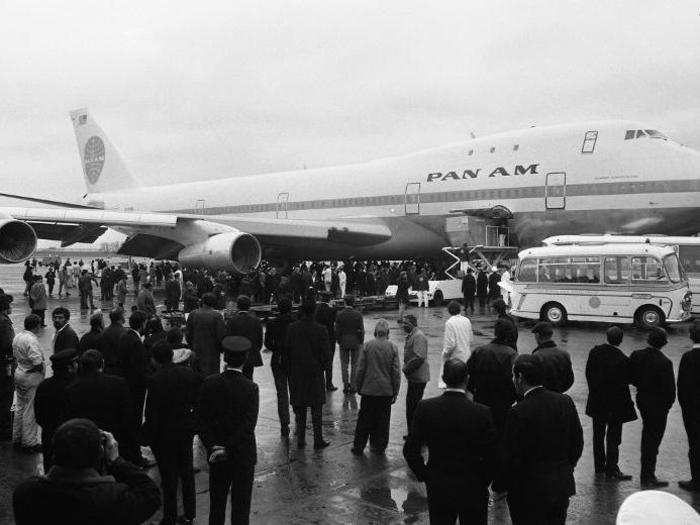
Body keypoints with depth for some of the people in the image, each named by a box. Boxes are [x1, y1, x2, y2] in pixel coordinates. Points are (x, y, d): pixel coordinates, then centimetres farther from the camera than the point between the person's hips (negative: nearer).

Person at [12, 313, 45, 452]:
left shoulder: (17, 337, 5)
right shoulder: (32, 340, -23)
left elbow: (16, 357, 13)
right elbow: (37, 362, -28)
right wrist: (42, 373, -10)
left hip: (19, 373, 9)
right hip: (32, 377, -9)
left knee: (20, 407, 20)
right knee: (30, 410, 0)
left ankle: (17, 438, 31)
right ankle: (29, 443, 9)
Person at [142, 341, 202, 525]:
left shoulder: (156, 381, -20)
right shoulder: (190, 374, -7)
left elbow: (152, 413, -17)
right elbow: (197, 402, 0)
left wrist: (150, 437, -5)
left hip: (165, 435, -5)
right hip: (186, 431, 5)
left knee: (169, 477, 9)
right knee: (187, 472, 19)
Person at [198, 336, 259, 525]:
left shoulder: (210, 383, -7)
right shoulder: (250, 388, -15)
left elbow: (201, 419, -7)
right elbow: (248, 425, -19)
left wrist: (213, 446, -7)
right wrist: (228, 449, -15)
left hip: (216, 456, 3)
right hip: (243, 454, -3)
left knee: (217, 502, 19)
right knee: (241, 504, 9)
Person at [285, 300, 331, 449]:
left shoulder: (292, 328, -4)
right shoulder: (320, 330, -10)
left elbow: (287, 350, -1)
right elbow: (324, 353, -9)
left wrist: (289, 370, 7)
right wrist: (323, 366, 8)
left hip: (296, 373, 2)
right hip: (315, 372, -2)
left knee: (299, 409, 11)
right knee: (316, 409, 7)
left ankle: (300, 440, 15)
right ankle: (318, 440, 11)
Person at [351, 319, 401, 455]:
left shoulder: (366, 346, -7)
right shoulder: (393, 347, -6)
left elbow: (360, 369, -4)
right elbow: (396, 372, -4)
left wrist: (358, 387, 8)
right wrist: (395, 391, 5)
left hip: (368, 389, 0)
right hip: (386, 391, 0)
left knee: (364, 419, 10)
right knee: (383, 420, 11)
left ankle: (358, 446, 15)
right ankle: (379, 447, 17)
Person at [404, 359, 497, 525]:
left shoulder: (425, 407, -12)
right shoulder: (482, 412, -17)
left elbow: (410, 450, -9)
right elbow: (492, 455, -13)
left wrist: (424, 475, 4)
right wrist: (483, 482, 2)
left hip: (437, 488, 2)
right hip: (473, 491, -1)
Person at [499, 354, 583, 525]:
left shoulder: (518, 412, -21)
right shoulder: (565, 402, -4)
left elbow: (510, 457, -17)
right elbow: (577, 442, 6)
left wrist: (502, 486, -3)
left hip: (529, 492, -6)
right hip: (562, 486, 6)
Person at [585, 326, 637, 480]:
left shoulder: (595, 352, -6)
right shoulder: (623, 360, -22)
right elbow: (627, 381, -14)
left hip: (597, 401, 5)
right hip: (615, 404, -5)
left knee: (598, 436, 18)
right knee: (613, 438, 5)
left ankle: (599, 466, 29)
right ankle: (611, 470, 8)